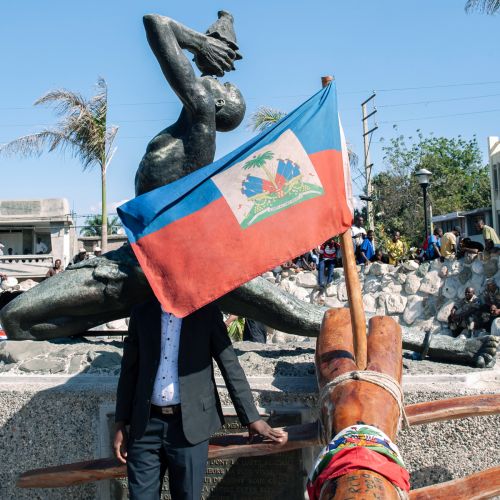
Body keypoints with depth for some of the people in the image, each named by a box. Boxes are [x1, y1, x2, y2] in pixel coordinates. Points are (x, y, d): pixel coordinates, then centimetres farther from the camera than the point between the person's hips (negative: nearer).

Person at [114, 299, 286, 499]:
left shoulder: (206, 313, 1)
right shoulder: (141, 313, 6)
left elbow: (230, 367, 1)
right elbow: (129, 371, 9)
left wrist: (252, 418, -3)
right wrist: (121, 425, 4)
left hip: (190, 425, -1)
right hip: (146, 424, 2)